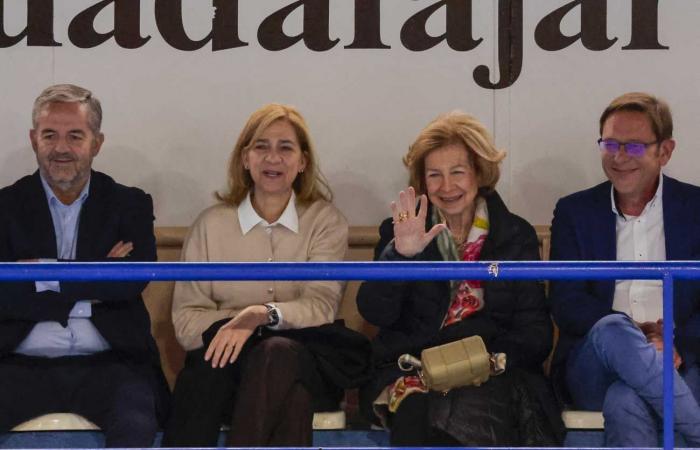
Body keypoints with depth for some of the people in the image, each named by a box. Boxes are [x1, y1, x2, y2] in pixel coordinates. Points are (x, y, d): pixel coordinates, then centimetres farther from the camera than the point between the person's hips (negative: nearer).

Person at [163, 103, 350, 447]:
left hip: (298, 362, -1)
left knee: (277, 353, -36)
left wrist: (267, 314, -27)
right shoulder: (211, 224, 10)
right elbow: (185, 319, 4)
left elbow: (323, 304, -7)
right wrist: (236, 323, -16)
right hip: (225, 365, 1)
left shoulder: (326, 221, 7)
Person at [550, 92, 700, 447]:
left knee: (626, 402, -38)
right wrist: (638, 336, -15)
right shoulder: (574, 212, 13)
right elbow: (566, 304, 1)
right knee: (613, 329, -35)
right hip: (593, 369, 2)